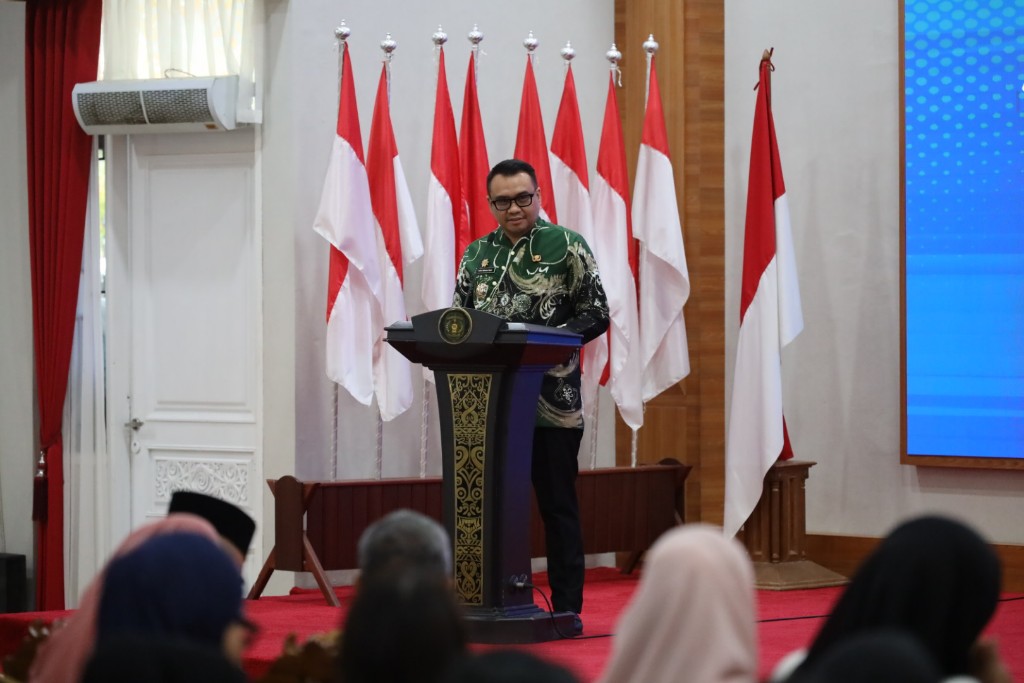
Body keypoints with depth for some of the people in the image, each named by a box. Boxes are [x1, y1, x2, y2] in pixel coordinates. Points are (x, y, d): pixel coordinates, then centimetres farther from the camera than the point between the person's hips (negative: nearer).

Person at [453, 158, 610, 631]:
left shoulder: (566, 246, 0)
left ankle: (567, 607, 6)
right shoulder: (476, 254, 14)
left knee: (557, 505, 1)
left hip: (552, 401, -4)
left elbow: (596, 314, -3)